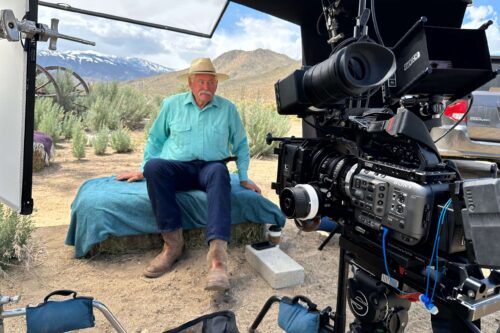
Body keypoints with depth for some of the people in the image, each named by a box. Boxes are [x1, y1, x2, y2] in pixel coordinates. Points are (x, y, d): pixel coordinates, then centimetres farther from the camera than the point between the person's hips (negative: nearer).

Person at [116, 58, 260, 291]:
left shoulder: (228, 108, 10)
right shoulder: (172, 104, 10)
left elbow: (241, 145, 18)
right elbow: (155, 139, 19)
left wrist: (243, 178, 13)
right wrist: (143, 170, 15)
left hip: (211, 166, -1)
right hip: (177, 167, 1)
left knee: (219, 172, -38)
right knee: (154, 166, -33)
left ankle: (217, 255, -51)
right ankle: (173, 242, -29)